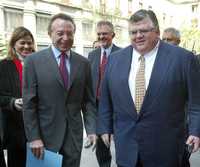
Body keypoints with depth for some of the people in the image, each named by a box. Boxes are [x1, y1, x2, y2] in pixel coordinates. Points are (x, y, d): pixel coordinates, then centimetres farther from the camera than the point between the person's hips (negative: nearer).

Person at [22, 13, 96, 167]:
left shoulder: (83, 63, 3)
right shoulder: (34, 61, -6)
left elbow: (89, 100, 5)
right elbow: (29, 103, -7)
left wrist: (91, 129, -4)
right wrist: (33, 137, -10)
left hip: (74, 134, 2)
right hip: (46, 134, -2)